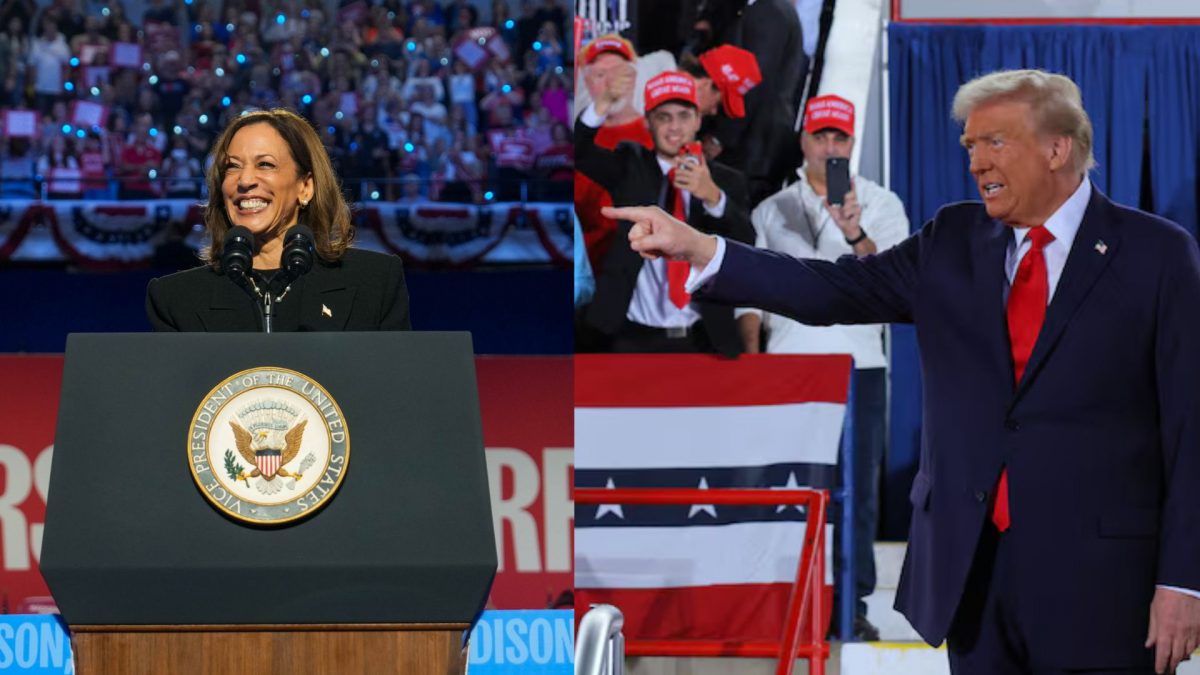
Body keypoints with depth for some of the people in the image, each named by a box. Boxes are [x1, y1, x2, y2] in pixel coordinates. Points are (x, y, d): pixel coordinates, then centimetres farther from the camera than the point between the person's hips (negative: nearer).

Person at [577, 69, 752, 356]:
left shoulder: (725, 181, 7)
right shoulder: (629, 166, 9)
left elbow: (745, 247, -8)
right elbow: (578, 151, -8)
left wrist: (712, 196, -26)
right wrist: (604, 104, -26)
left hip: (702, 342, 1)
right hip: (633, 338, 0)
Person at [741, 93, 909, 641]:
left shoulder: (881, 204, 7)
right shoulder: (772, 210, 12)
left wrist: (856, 236, -24)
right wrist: (750, 359, 1)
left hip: (859, 364, -1)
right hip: (788, 365, 1)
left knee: (858, 488, -3)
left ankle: (852, 605, 1)